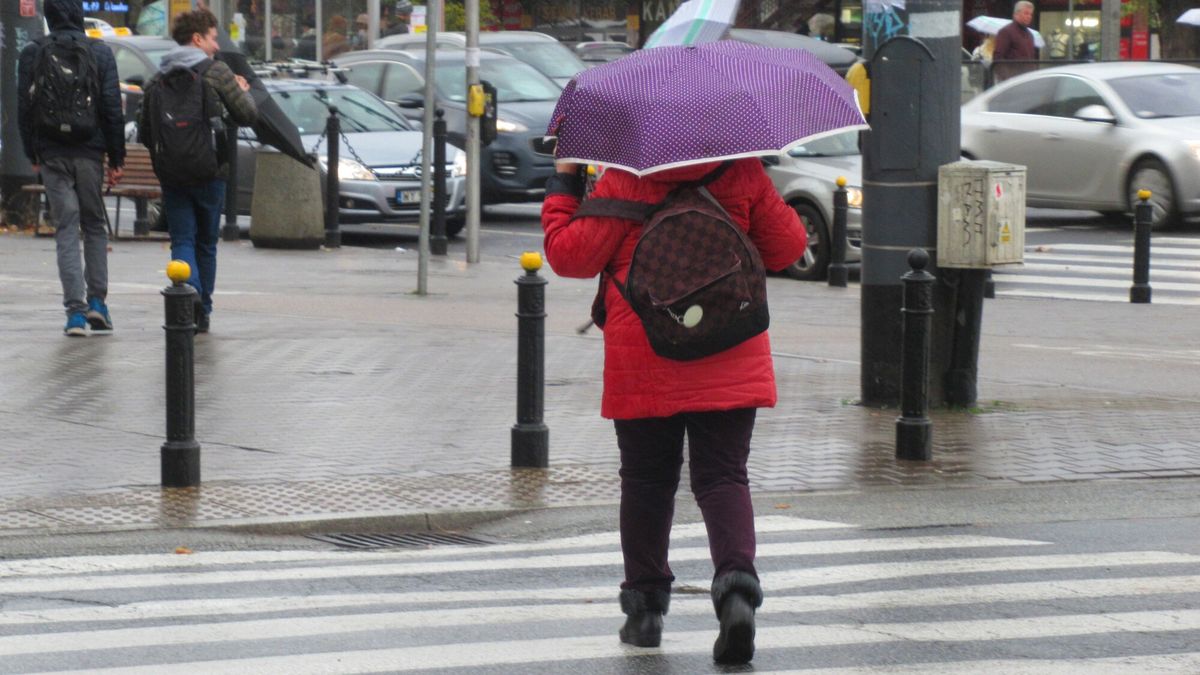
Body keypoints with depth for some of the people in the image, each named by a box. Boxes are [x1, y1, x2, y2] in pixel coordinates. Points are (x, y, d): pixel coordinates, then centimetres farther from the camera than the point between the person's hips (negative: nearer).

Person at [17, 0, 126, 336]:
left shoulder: (31, 55, 0)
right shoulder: (99, 53, -2)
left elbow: (23, 109, 2)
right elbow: (113, 109, -2)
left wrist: (33, 156, 11)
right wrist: (116, 159, 3)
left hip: (52, 154, 0)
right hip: (89, 152, 0)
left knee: (66, 229, 2)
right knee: (95, 225, 15)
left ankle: (75, 311, -6)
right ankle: (97, 300, 7)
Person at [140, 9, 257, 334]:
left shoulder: (157, 79, 7)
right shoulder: (216, 72, -5)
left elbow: (144, 132, 10)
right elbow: (248, 115, -7)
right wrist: (242, 91, 13)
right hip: (209, 173, -2)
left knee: (182, 241, 0)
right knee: (206, 243, 12)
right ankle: (202, 311, 17)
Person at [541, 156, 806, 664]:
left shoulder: (624, 180, -6)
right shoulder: (743, 172, 1)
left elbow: (570, 255, -2)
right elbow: (787, 247, 9)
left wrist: (563, 184, 9)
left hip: (642, 364, -1)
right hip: (731, 366, 1)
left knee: (647, 479, 11)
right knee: (723, 477, 2)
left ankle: (645, 607, 18)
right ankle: (736, 586, -21)